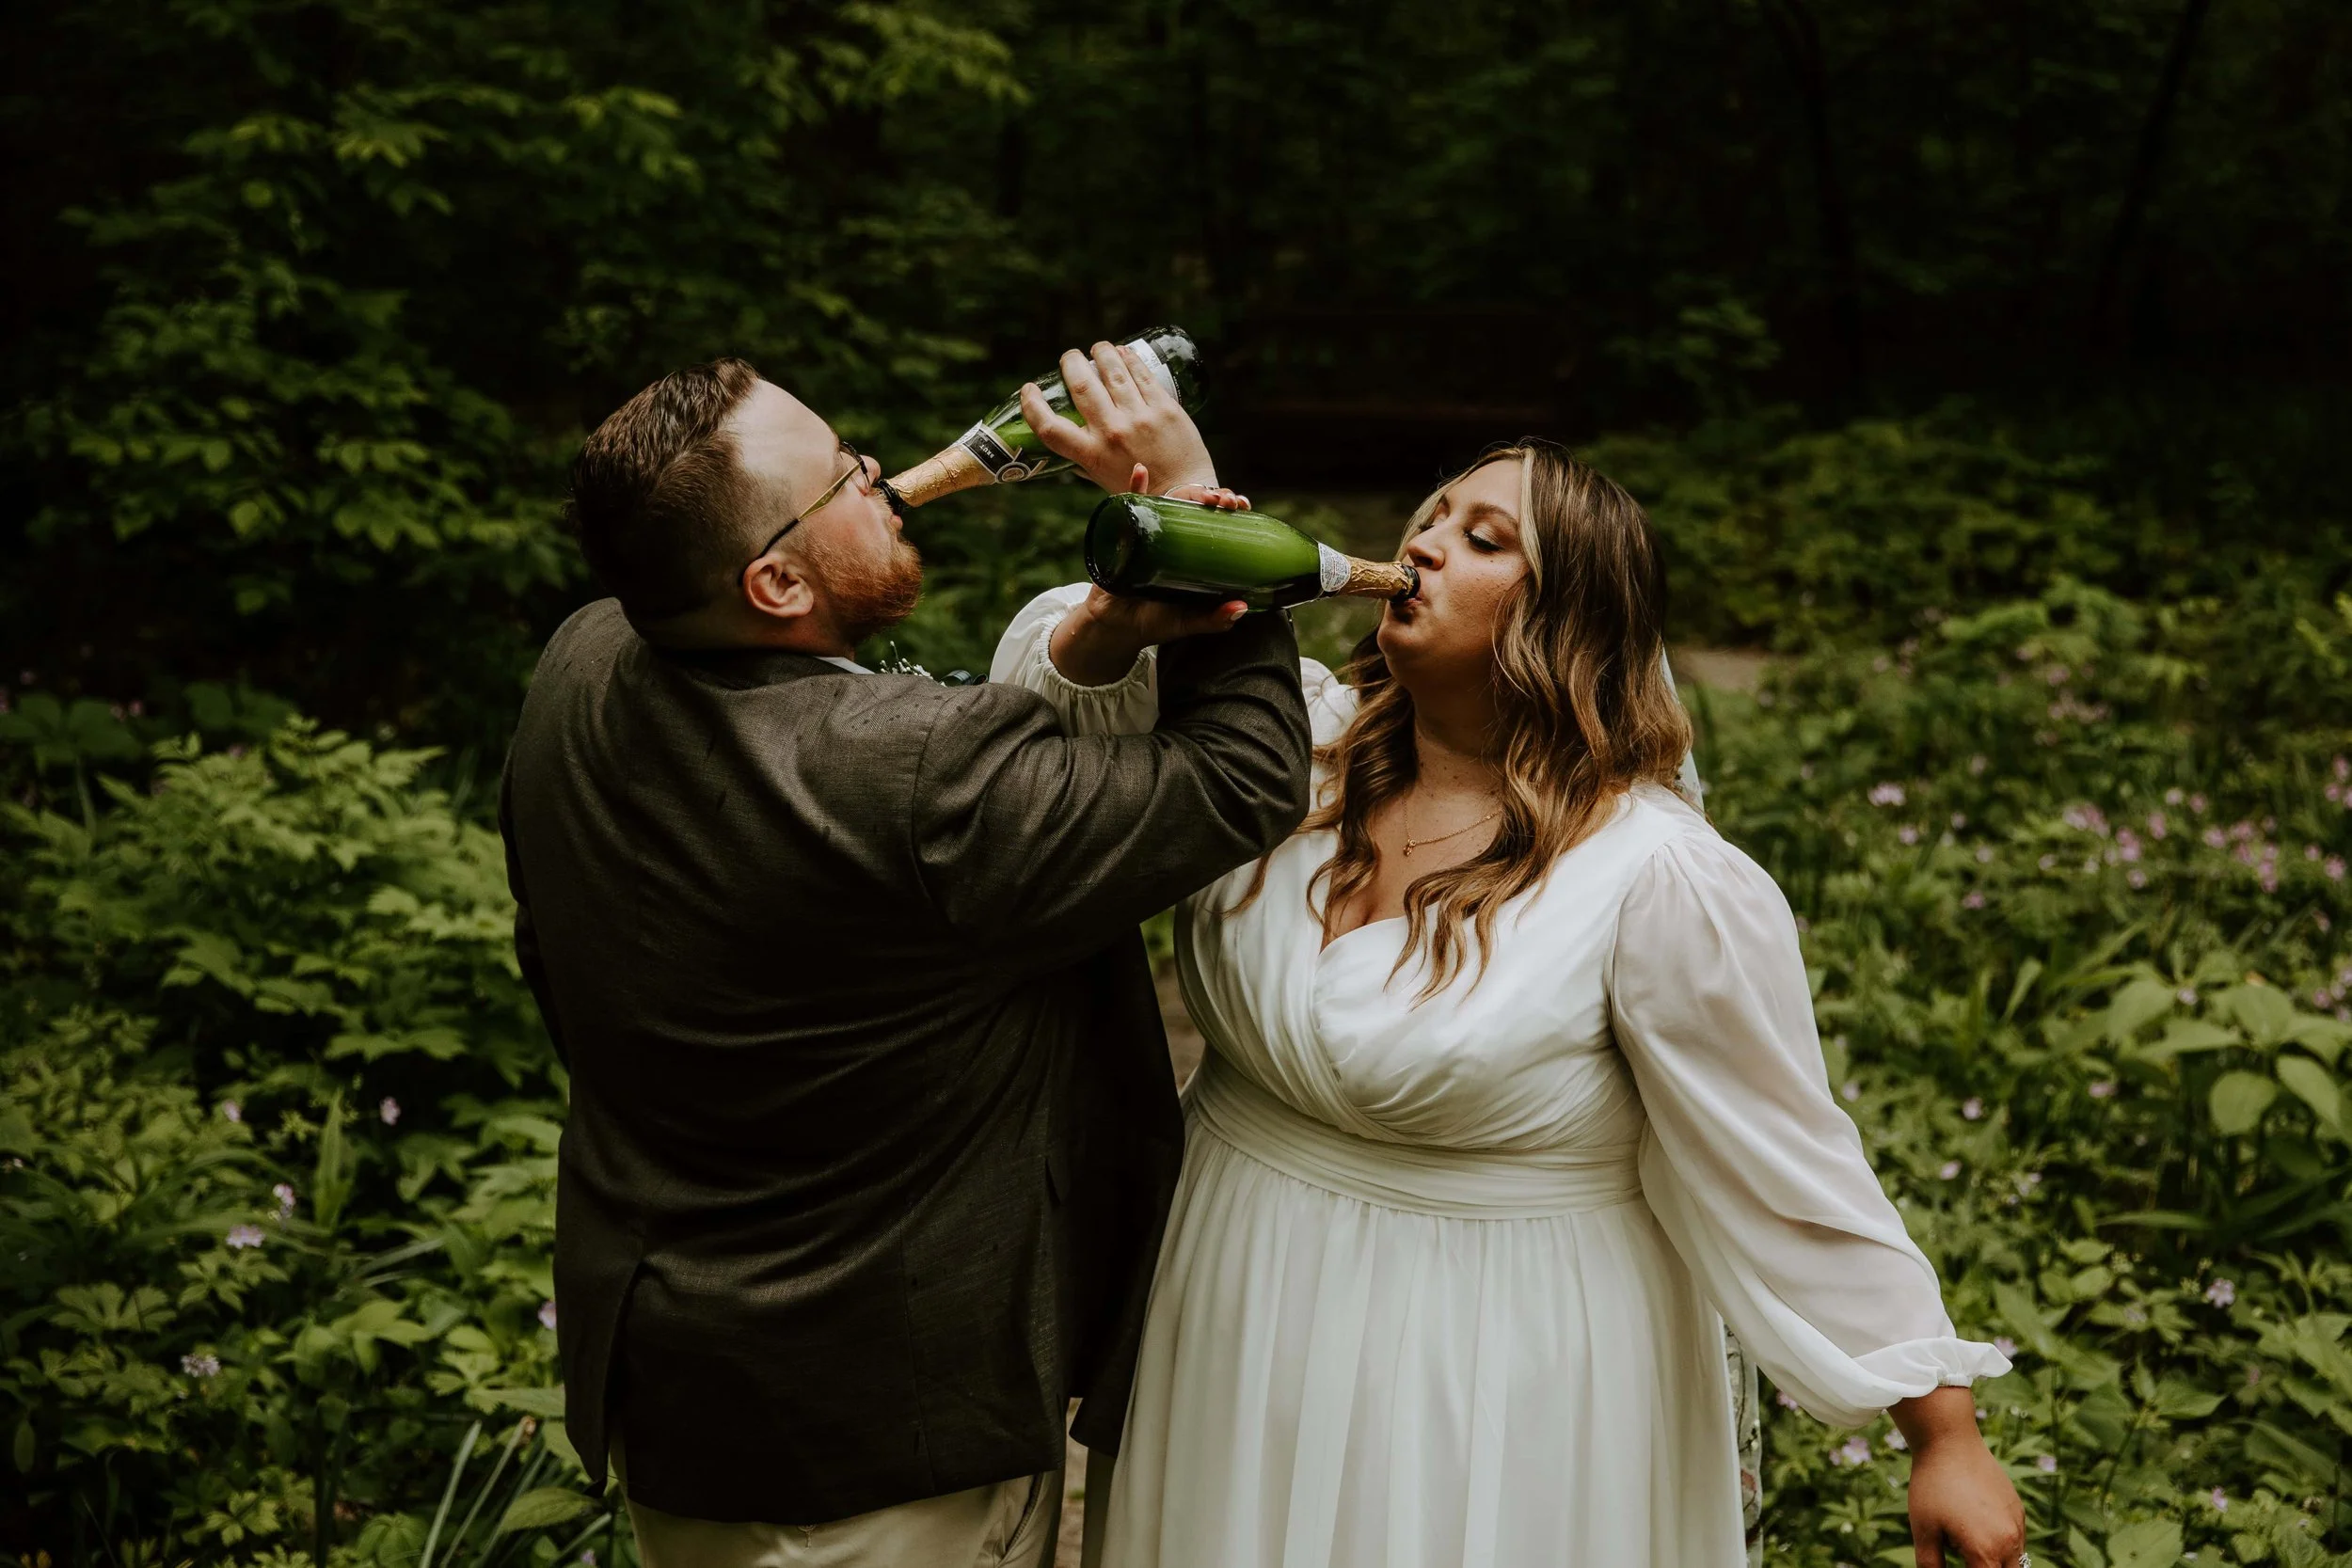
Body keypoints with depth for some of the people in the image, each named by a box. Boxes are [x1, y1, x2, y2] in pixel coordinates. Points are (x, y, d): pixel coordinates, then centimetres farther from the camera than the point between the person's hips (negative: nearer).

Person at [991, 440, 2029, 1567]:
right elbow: (1056, 691, 2)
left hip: (1494, 1382, -5)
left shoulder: (1664, 882, -20)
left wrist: (1947, 1438, -14)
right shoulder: (1286, 739, -4)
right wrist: (1129, 615, -21)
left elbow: (1790, 1183, -16)